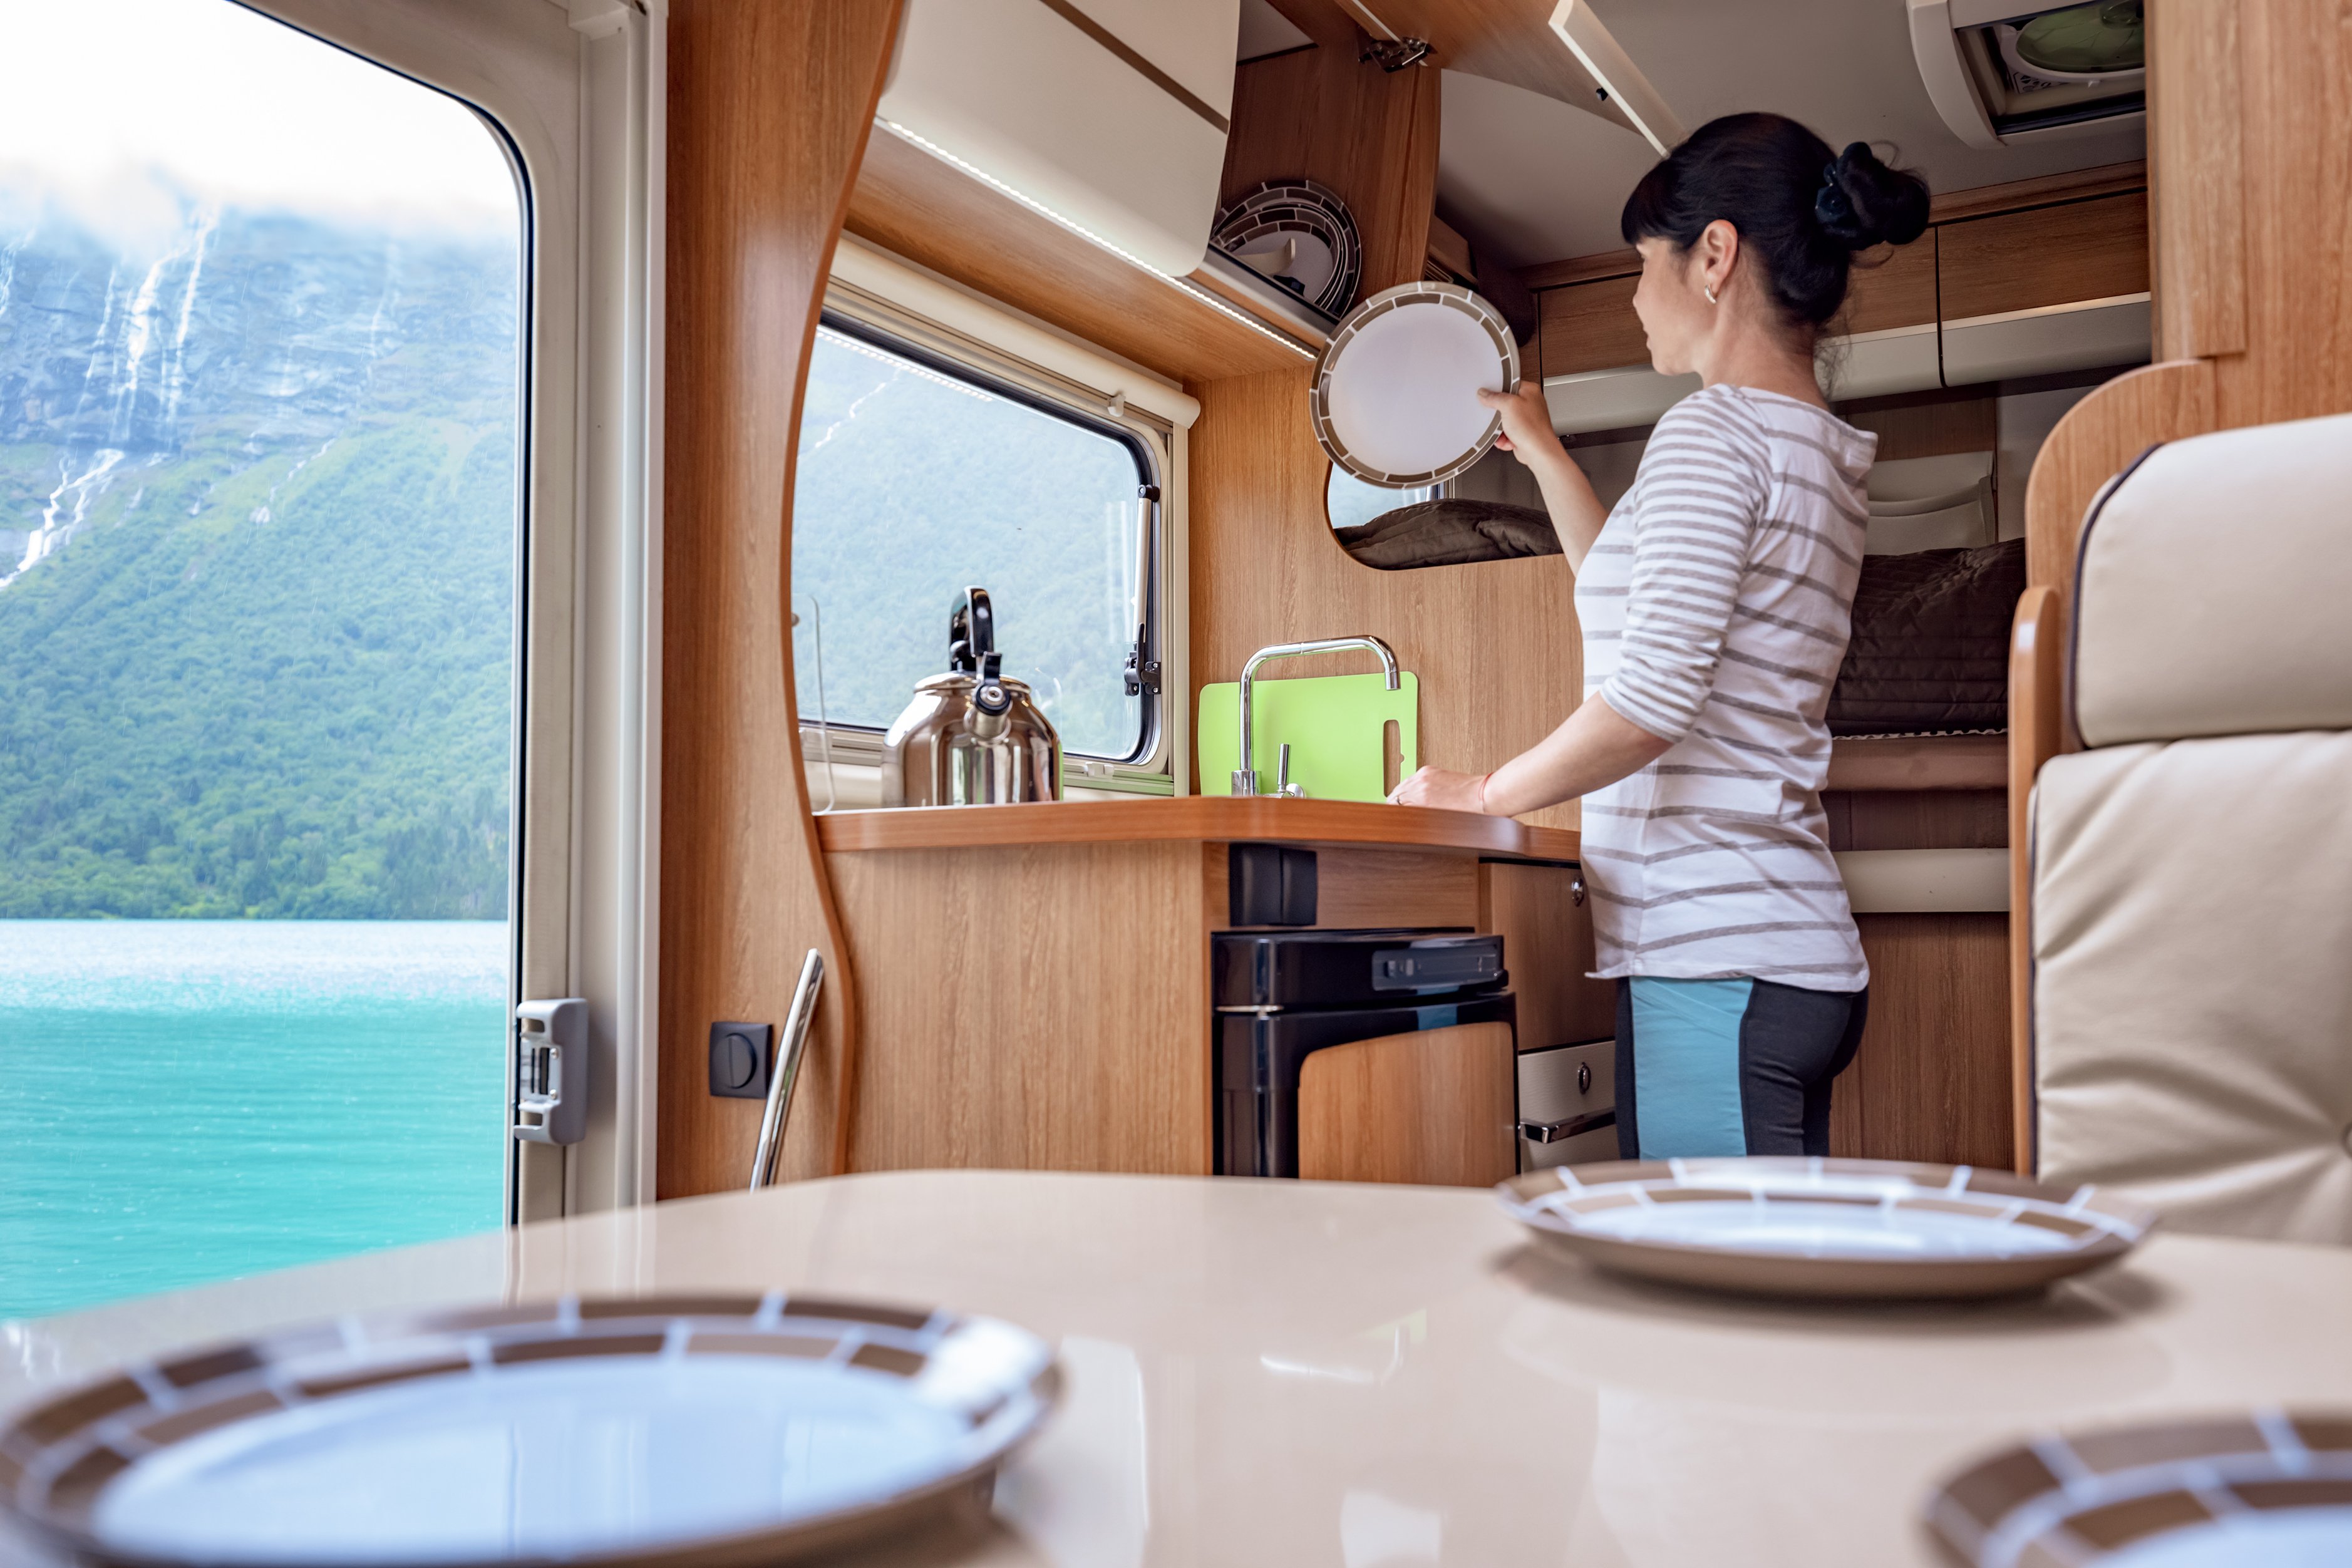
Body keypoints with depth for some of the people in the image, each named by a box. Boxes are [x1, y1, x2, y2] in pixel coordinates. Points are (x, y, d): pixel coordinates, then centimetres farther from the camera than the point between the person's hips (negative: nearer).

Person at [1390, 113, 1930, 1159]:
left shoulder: (1714, 432, -10)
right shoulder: (1821, 454, 19)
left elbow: (1653, 694, -21)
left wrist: (1484, 795, -8)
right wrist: (1542, 452, 38)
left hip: (1715, 965, -9)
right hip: (1797, 957, 10)